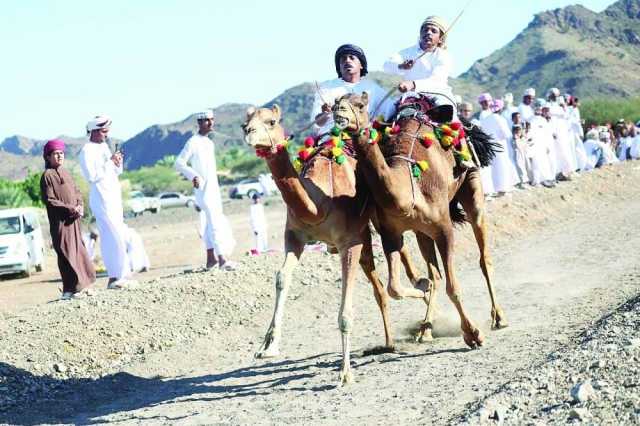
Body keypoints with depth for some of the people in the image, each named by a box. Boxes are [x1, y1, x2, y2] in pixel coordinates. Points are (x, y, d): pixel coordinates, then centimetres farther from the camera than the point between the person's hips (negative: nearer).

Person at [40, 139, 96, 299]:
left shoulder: (65, 173, 15)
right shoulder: (47, 175, -8)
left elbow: (77, 192, 16)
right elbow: (49, 200, -14)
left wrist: (80, 206, -4)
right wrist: (70, 208, -19)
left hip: (73, 220, 8)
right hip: (60, 221, -8)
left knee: (78, 250, 10)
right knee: (66, 253, -7)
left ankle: (82, 285, 16)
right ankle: (70, 289, -5)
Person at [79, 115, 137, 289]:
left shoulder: (104, 147, 17)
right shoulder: (87, 151, -9)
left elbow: (115, 173, 23)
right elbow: (92, 176, -18)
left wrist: (118, 164, 3)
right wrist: (109, 162, -17)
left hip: (114, 198, 8)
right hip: (101, 200, -8)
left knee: (110, 238, 8)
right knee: (115, 237, -12)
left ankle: (115, 277, 9)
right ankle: (120, 276, -10)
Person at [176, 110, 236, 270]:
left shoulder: (209, 143, 16)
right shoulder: (193, 142, -9)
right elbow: (179, 163, -14)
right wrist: (193, 176, -27)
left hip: (214, 188, 9)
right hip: (203, 189, -9)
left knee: (213, 222, 10)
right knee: (214, 222, -16)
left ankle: (211, 258, 15)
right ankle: (222, 259, -21)